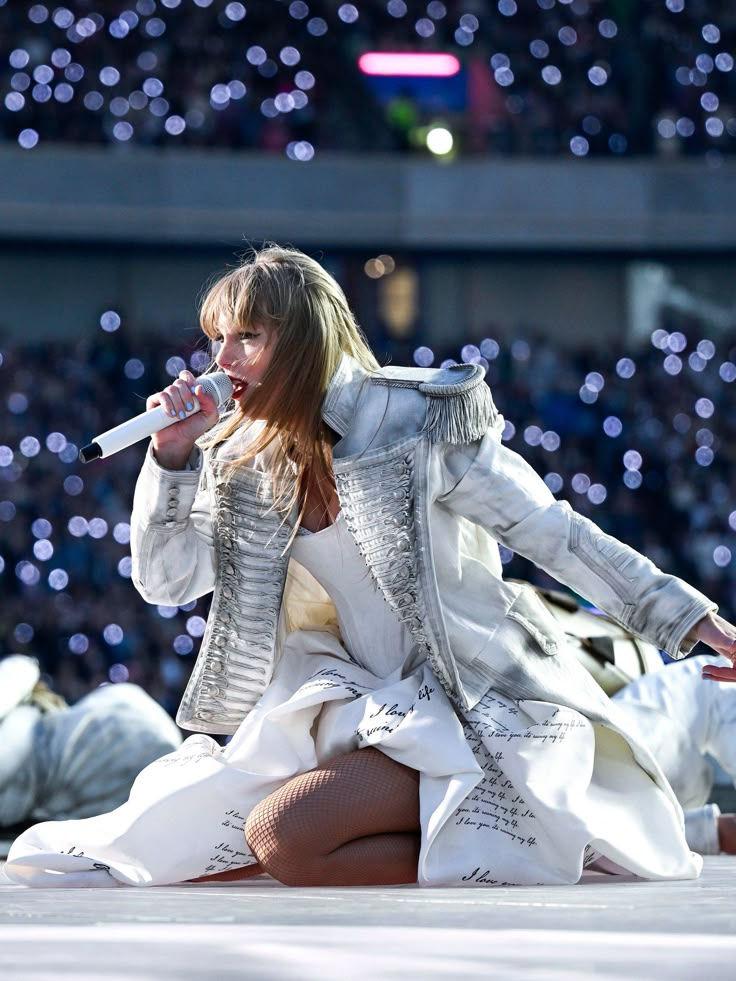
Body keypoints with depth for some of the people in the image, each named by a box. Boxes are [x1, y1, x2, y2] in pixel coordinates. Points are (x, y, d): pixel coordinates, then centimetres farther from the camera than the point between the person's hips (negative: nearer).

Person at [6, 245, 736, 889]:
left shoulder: (418, 425, -12)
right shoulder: (249, 460, 6)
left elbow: (553, 534, -8)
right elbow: (163, 577, 8)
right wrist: (173, 456, -7)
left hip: (471, 702, -7)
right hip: (363, 704, 7)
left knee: (282, 837, -26)